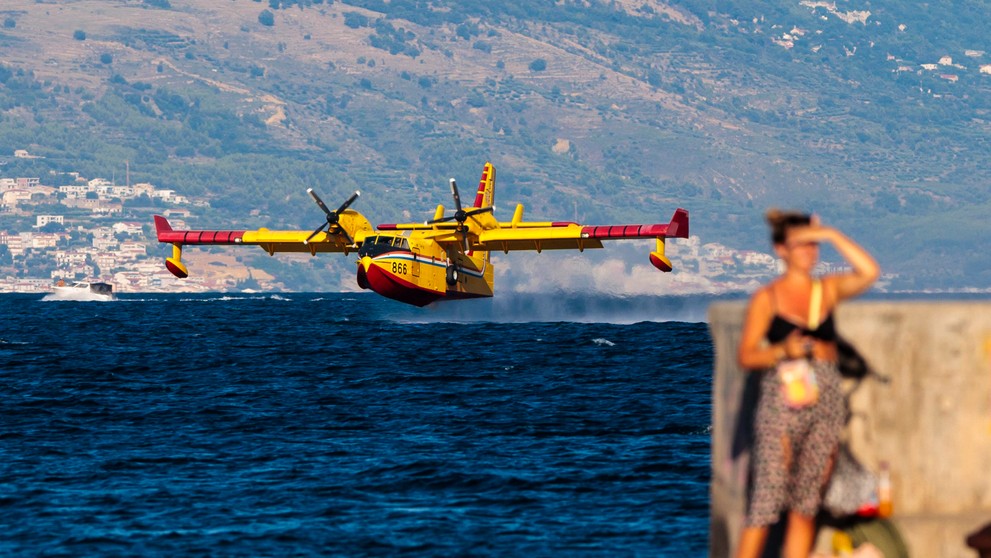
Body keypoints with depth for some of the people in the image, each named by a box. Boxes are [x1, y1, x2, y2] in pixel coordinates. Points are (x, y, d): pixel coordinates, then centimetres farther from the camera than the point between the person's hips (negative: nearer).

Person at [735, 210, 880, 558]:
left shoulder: (828, 290, 10)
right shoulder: (767, 298, 2)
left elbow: (869, 273, -6)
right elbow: (746, 356, -1)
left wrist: (831, 236, -7)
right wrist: (783, 351, -18)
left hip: (826, 399, 4)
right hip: (782, 401, -4)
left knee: (806, 503, 6)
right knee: (769, 497, -11)